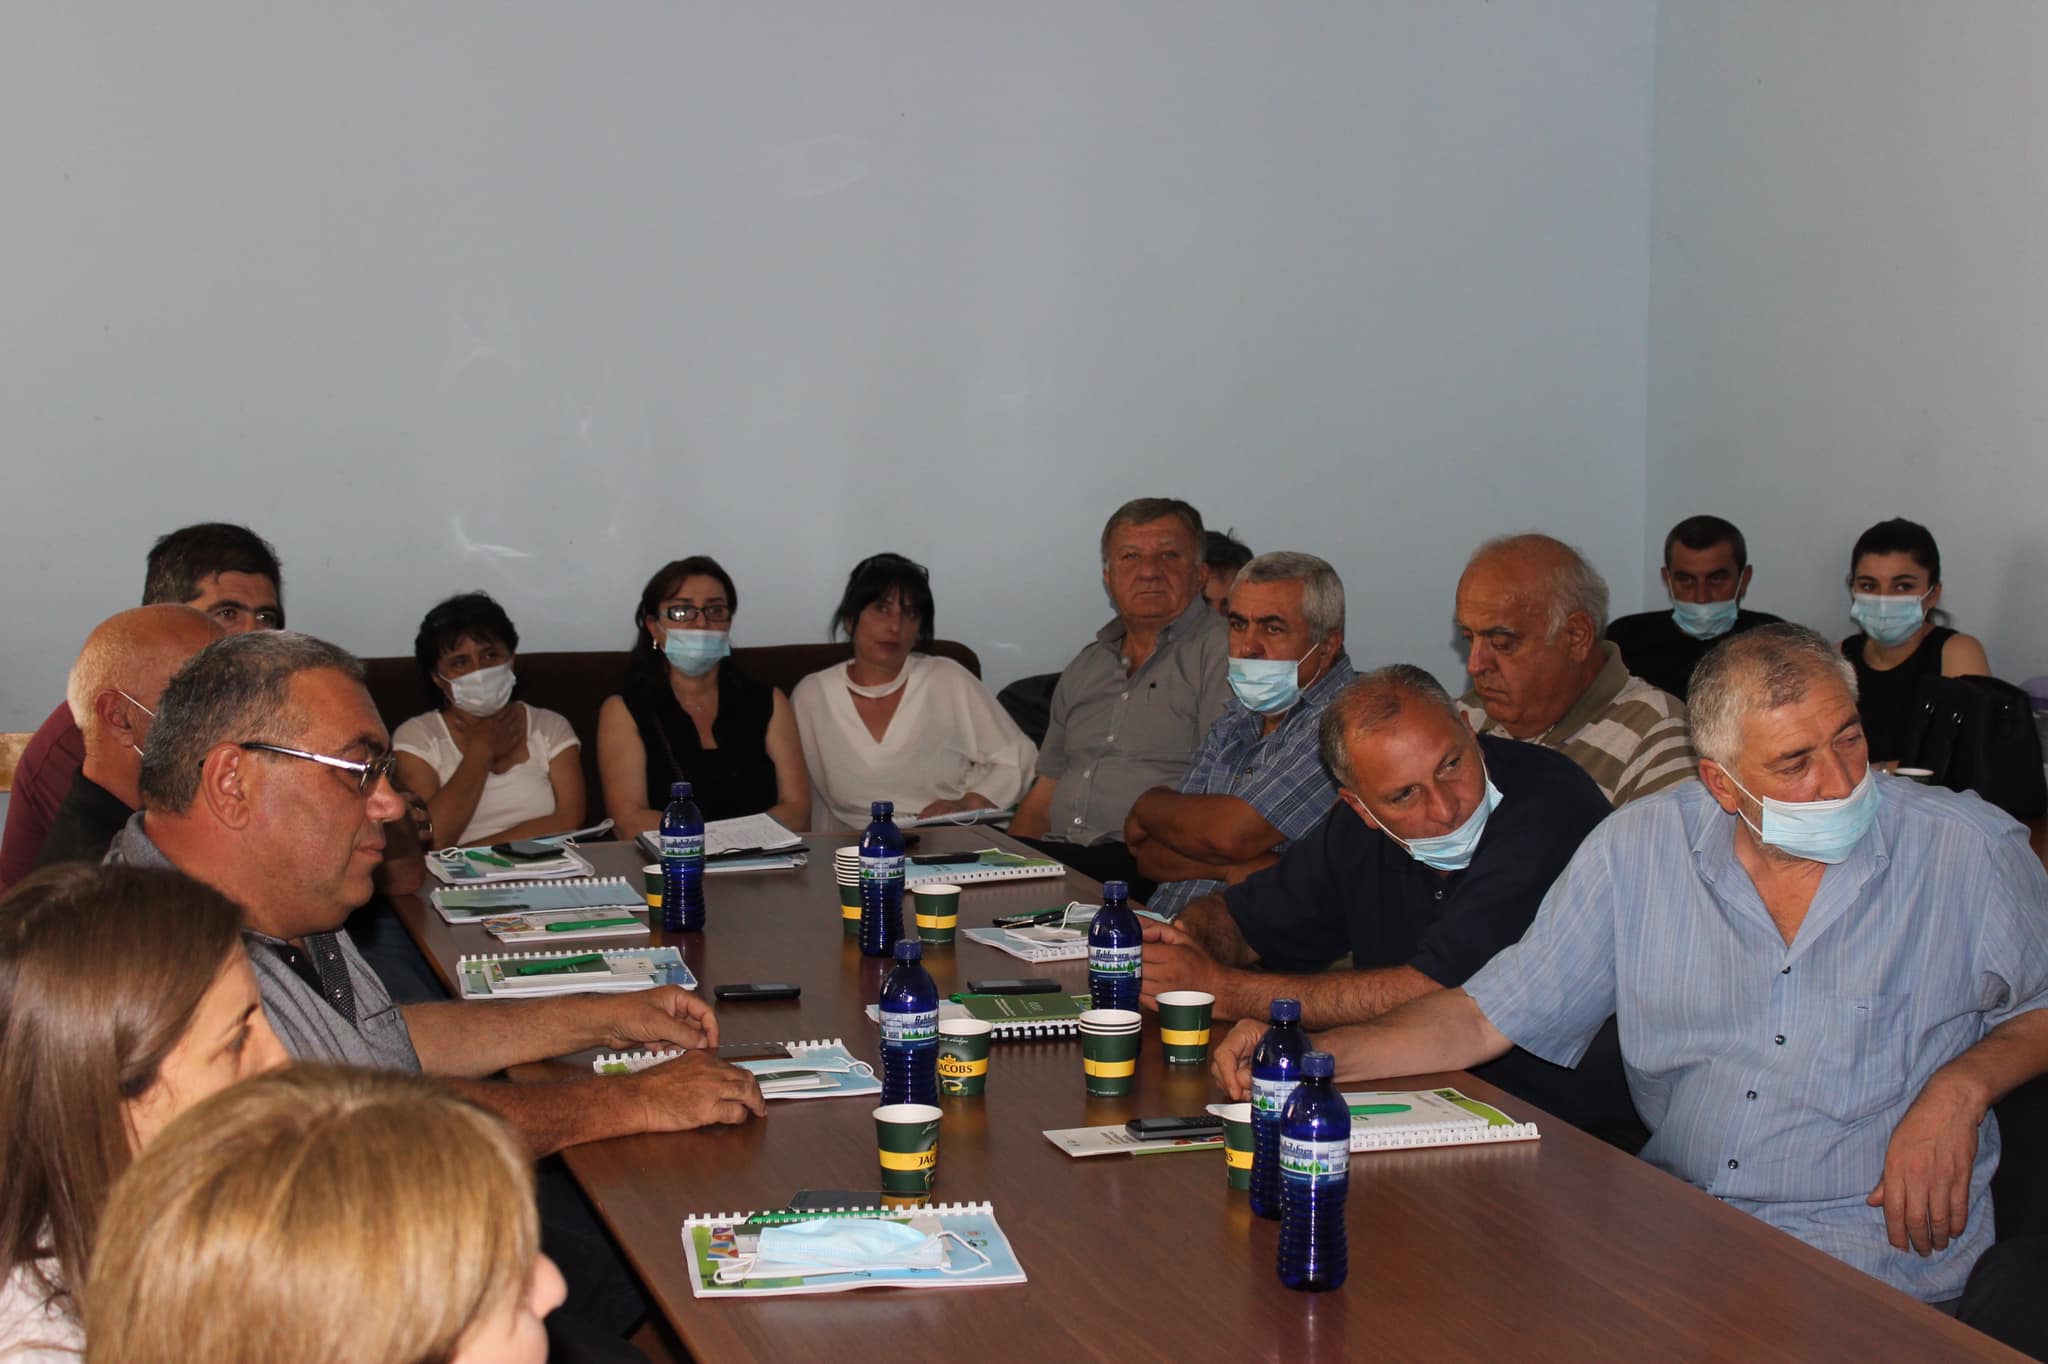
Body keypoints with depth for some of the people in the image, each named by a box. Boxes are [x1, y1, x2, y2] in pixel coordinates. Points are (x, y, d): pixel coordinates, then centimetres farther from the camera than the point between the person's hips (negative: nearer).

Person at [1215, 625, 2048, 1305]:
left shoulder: (1968, 852, -3)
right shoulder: (1641, 850, 1)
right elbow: (1489, 1016, 4)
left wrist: (1962, 1086, -11)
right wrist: (1309, 1057, -10)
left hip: (1875, 1250, -2)